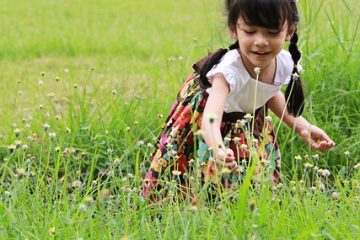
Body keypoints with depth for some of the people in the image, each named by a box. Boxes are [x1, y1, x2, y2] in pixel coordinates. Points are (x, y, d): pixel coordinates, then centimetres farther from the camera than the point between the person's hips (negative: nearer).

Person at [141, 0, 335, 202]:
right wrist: (218, 151, -79)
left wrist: (301, 126, -2)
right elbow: (211, 117, -59)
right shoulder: (229, 70, -43)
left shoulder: (285, 62, -22)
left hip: (250, 123, 5)